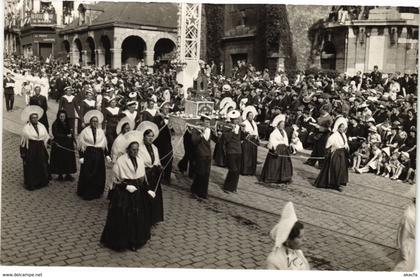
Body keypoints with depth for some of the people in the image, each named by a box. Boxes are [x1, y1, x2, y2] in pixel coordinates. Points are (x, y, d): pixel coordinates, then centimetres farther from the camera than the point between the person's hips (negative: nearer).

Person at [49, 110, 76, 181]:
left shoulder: (67, 124, 11)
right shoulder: (55, 124, -5)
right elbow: (56, 134, -12)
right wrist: (66, 136, -13)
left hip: (68, 145, 5)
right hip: (59, 145, -5)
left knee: (69, 160, 2)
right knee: (60, 160, -3)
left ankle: (68, 174, 9)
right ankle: (60, 175, 7)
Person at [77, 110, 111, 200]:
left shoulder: (101, 132, 5)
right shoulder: (85, 131, -5)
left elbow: (104, 145, 10)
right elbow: (81, 145, -4)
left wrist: (107, 155, 4)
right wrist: (81, 157, -8)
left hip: (99, 155, 4)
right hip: (88, 154, -3)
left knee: (99, 175, 8)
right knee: (87, 175, 1)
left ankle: (96, 192, 22)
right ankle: (86, 193, 13)